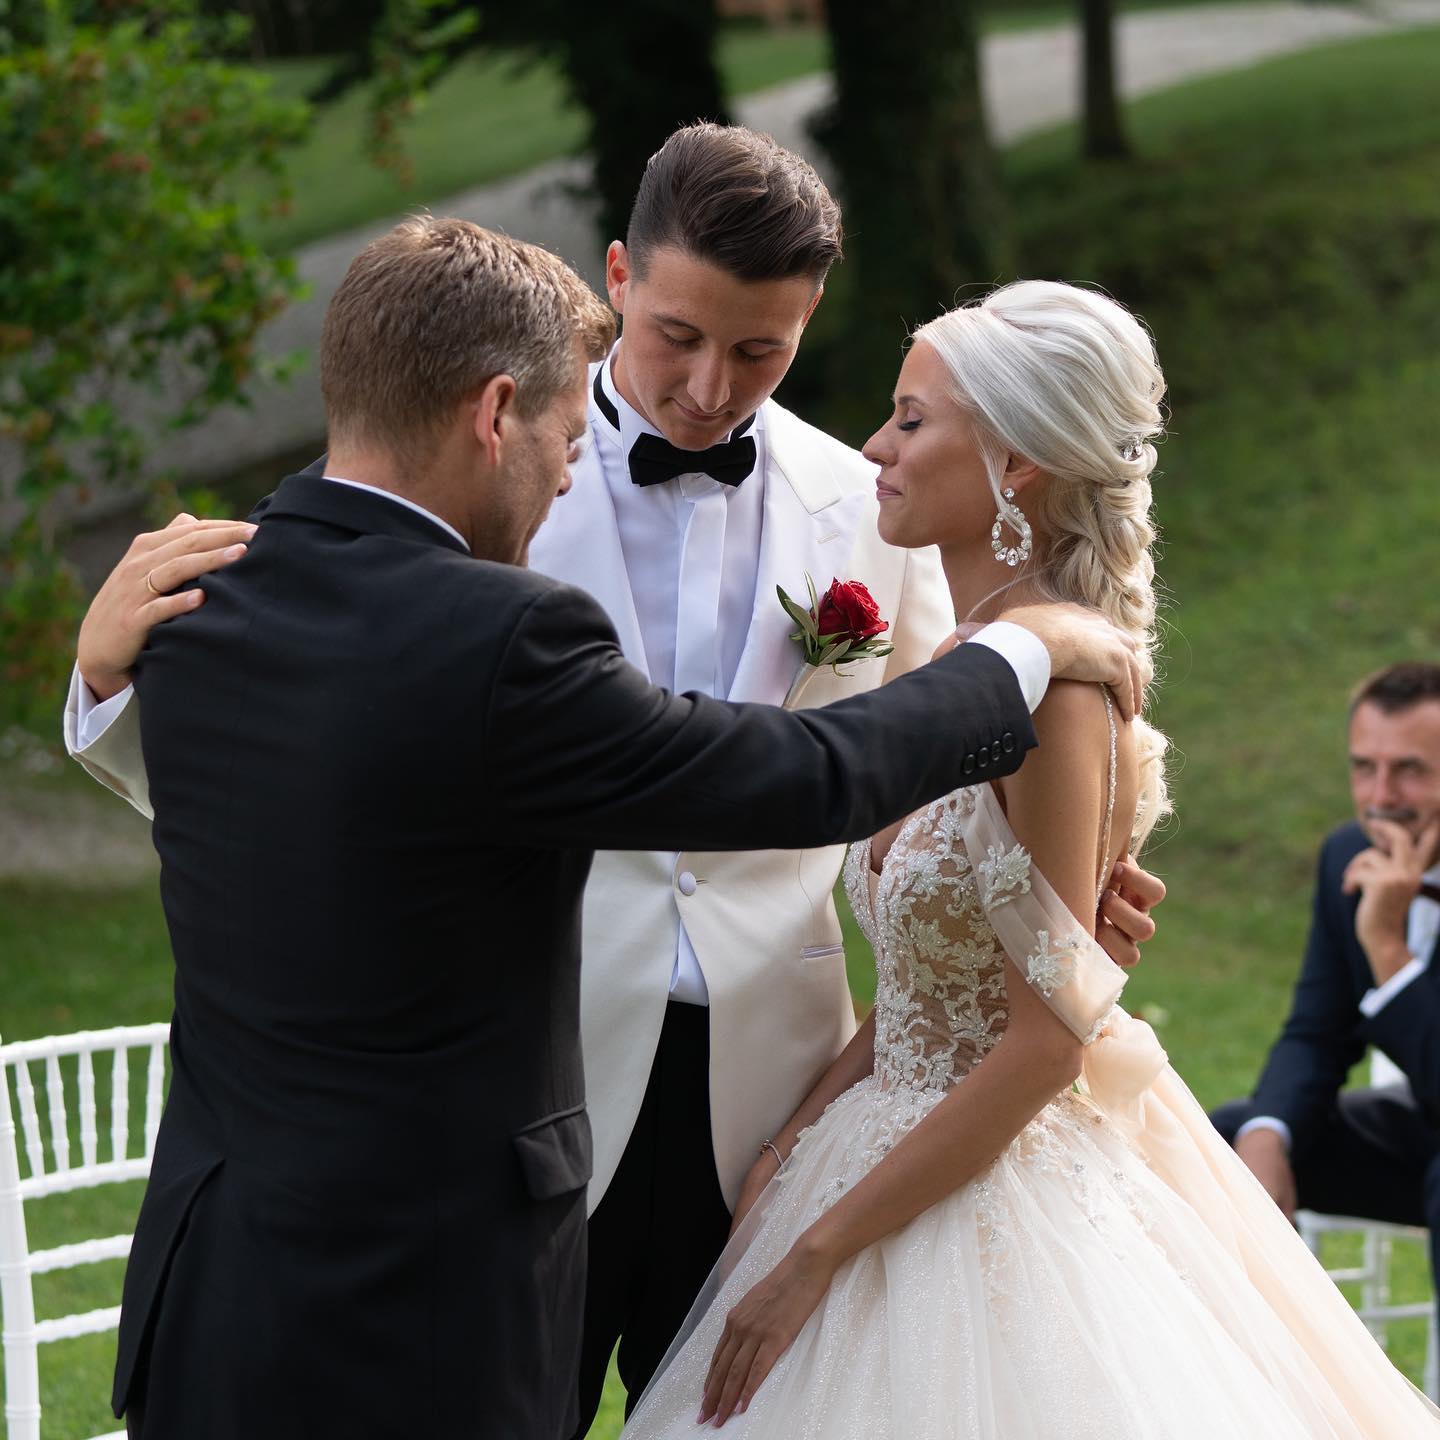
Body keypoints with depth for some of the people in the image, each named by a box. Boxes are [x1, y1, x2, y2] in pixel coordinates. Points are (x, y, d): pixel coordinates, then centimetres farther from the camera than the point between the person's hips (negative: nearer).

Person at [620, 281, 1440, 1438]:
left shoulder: (1049, 684, -20)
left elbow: (1046, 1041, -21)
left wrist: (816, 1253, -18)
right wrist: (794, 1134, 4)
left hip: (1005, 1187, -8)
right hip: (917, 1149, 8)